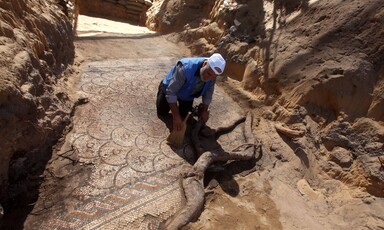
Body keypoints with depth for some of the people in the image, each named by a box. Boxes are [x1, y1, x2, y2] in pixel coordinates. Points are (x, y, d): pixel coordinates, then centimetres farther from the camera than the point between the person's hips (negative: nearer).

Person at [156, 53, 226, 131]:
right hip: (170, 89, -3)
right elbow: (170, 92, -40)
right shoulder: (186, 69, -45)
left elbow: (208, 92, -9)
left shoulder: (212, 73, -27)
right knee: (162, 114, 7)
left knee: (183, 116, 12)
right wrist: (176, 116, -39)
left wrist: (204, 110, -3)